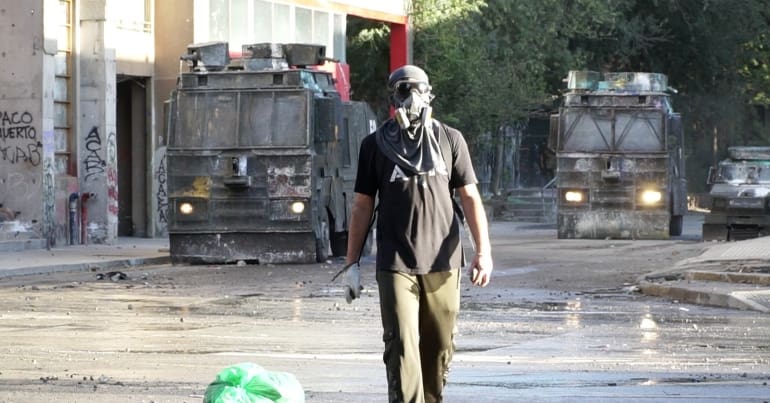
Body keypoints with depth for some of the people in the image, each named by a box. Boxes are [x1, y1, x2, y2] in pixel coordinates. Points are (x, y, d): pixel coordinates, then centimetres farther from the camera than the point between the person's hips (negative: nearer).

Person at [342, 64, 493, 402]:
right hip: (396, 265, -1)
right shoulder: (375, 145, 6)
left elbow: (470, 198, 5)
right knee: (401, 348, -11)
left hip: (442, 264, 2)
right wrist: (351, 263, 6)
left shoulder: (450, 140, 7)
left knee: (439, 349, 7)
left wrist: (483, 251, -4)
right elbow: (362, 206, 9)